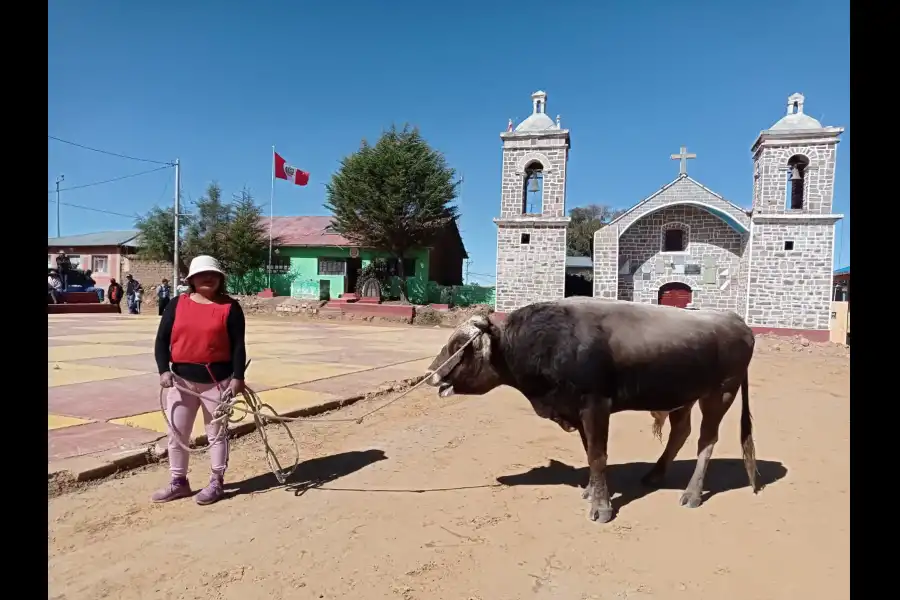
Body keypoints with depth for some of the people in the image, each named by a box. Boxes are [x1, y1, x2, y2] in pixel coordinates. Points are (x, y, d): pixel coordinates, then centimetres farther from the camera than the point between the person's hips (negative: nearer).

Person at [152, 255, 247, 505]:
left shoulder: (230, 307, -3)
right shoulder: (177, 304, 5)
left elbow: (238, 345, -5)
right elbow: (162, 339, 4)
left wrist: (238, 377, -12)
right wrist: (164, 370, -9)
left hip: (217, 380, -3)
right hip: (181, 379, 3)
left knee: (217, 433, 8)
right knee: (176, 433, 12)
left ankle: (216, 483, 21)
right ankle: (179, 482, 28)